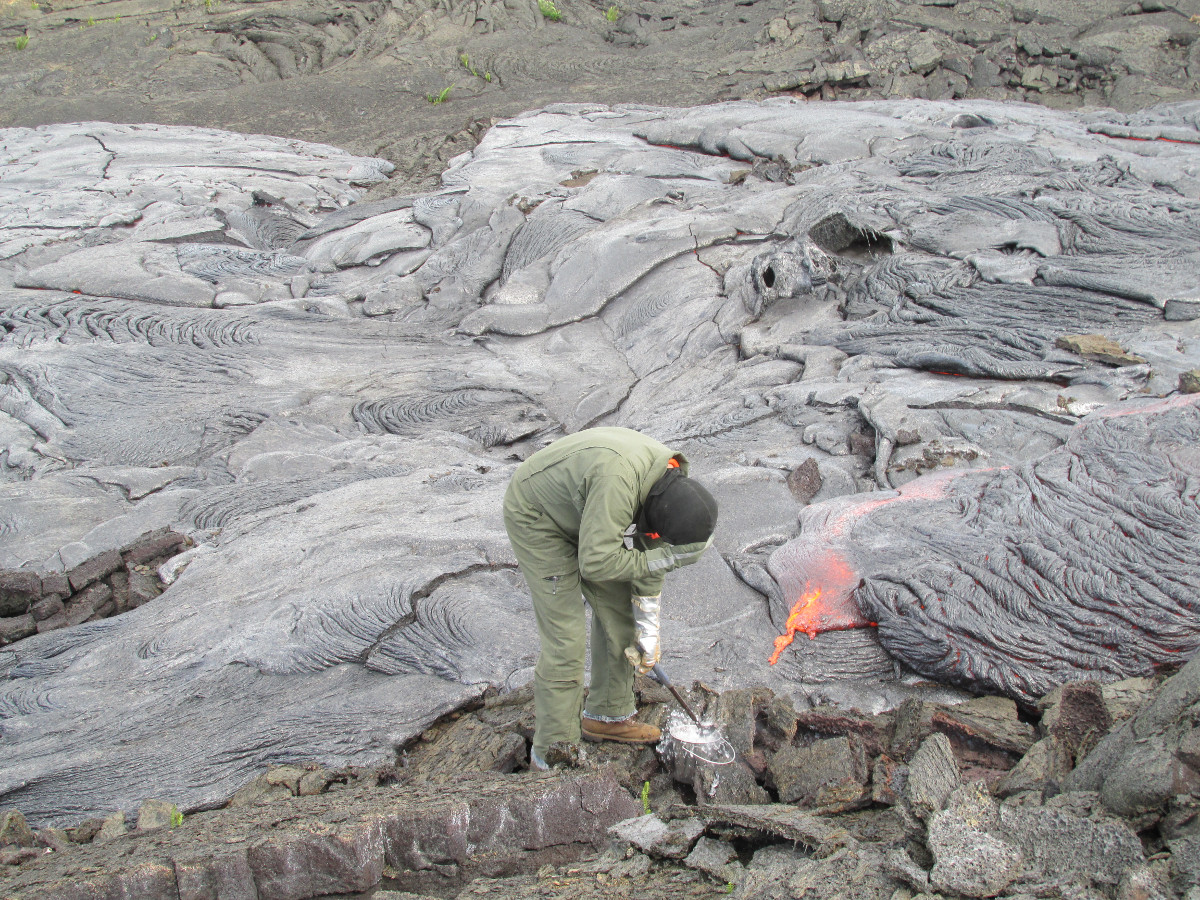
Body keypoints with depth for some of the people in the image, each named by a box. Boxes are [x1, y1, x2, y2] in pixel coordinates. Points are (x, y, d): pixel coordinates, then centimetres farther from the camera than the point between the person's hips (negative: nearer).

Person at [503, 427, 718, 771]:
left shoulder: (672, 484, -12)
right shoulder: (617, 481, -40)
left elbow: (649, 553, -1)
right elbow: (596, 563, -37)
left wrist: (648, 633, 0)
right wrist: (660, 559, -30)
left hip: (584, 518, 8)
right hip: (537, 519, -8)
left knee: (618, 609, 11)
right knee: (565, 638, -10)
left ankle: (608, 716, 27)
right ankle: (553, 750, 3)